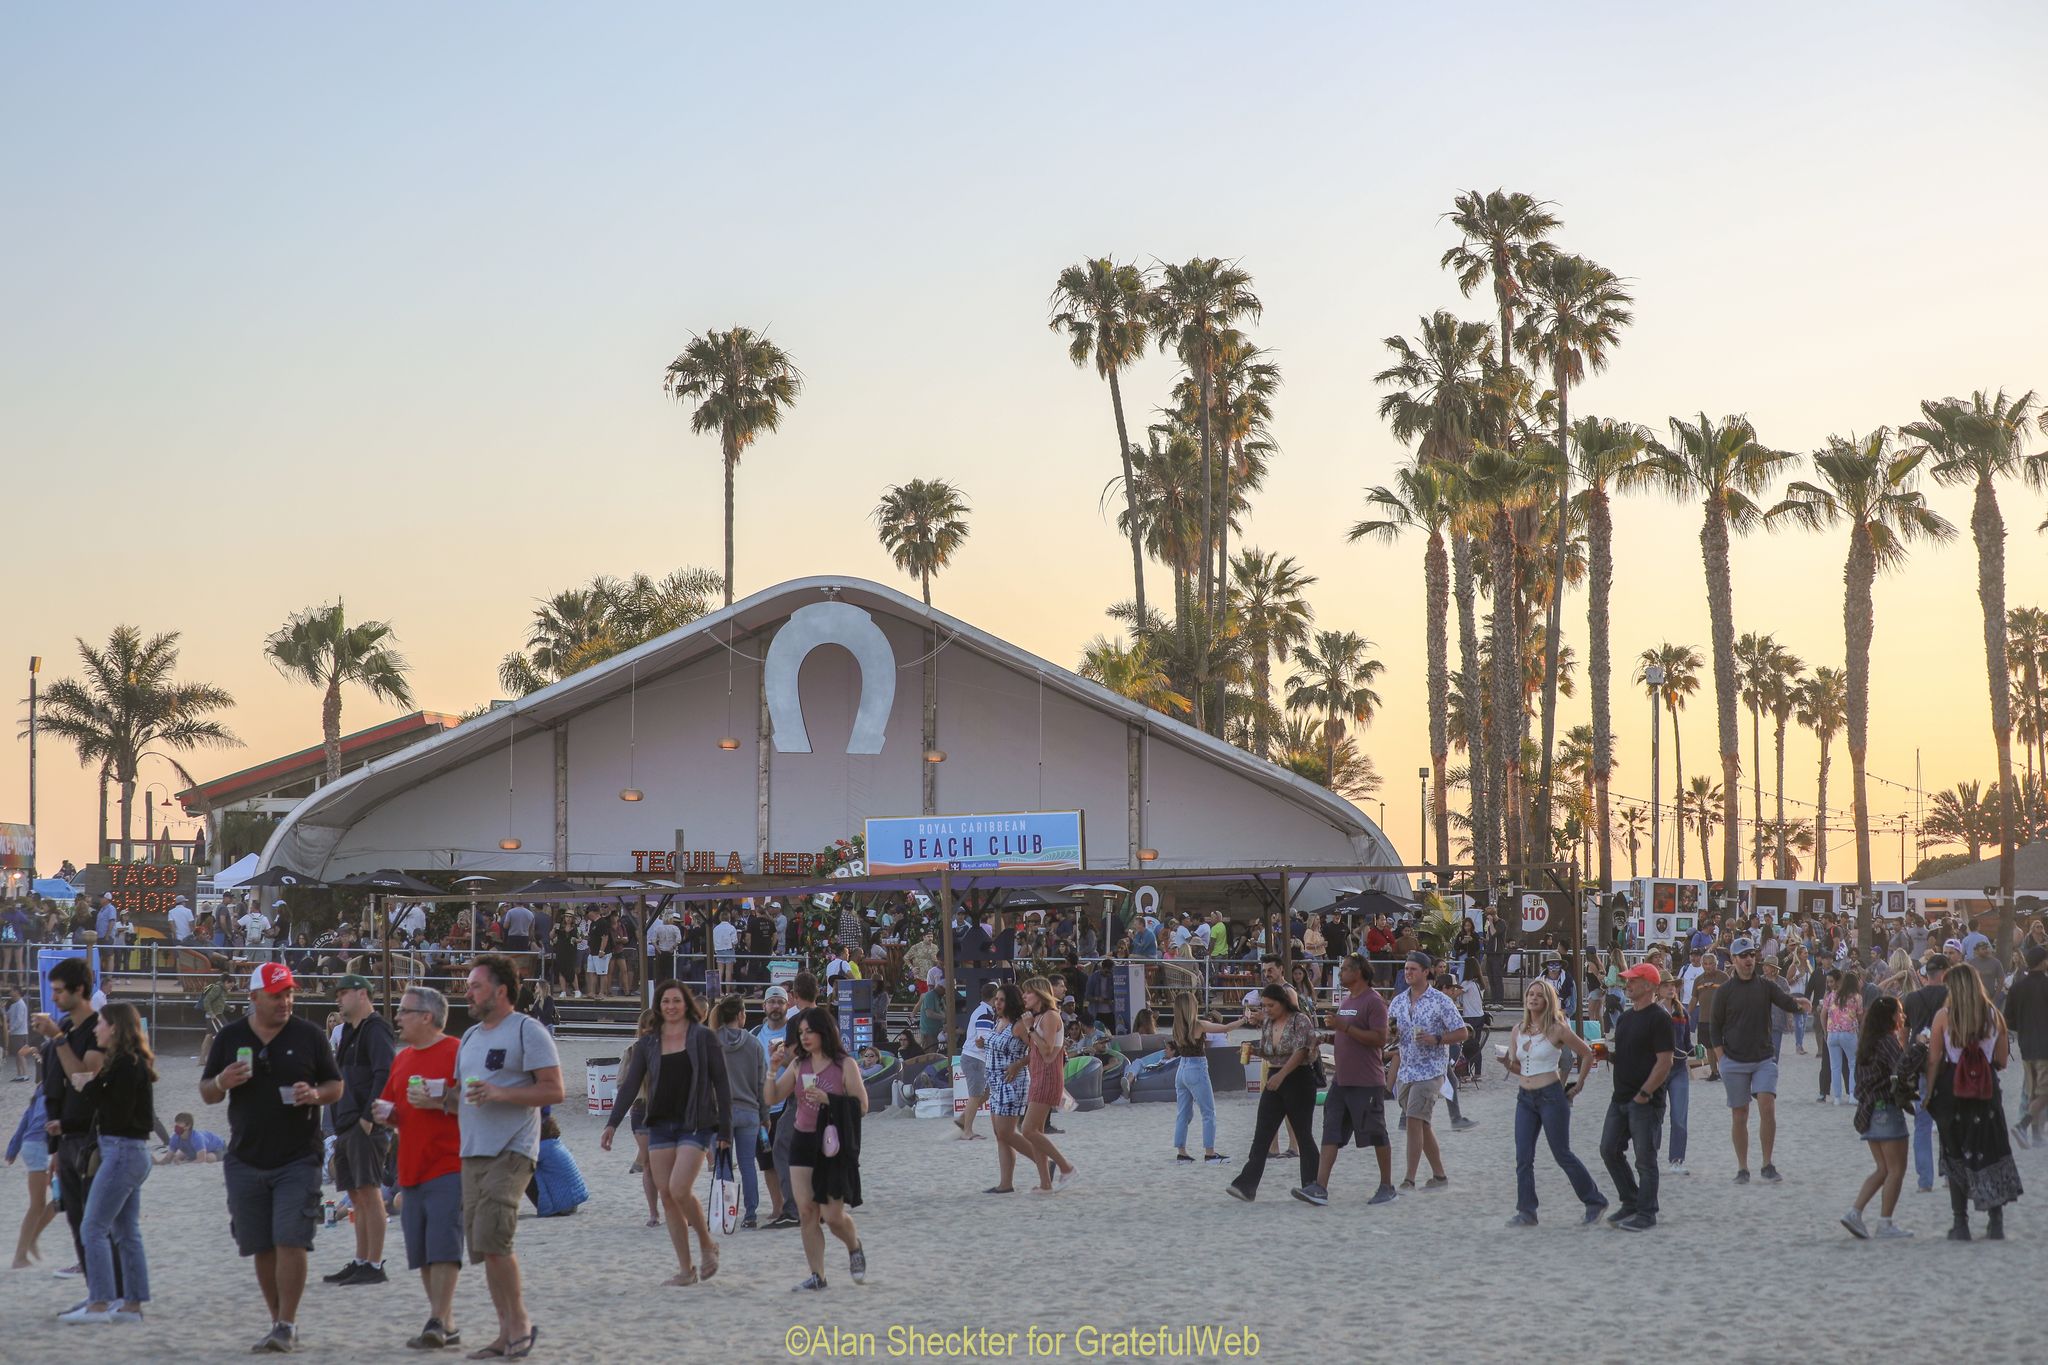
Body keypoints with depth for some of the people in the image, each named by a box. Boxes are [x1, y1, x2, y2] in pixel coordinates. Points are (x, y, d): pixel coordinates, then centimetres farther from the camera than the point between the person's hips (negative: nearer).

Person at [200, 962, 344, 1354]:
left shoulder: (309, 1036, 2)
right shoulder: (229, 1038, 6)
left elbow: (336, 1086, 8)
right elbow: (206, 1093, 11)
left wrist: (315, 1094, -14)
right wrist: (221, 1082, -11)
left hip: (297, 1159, -3)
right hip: (245, 1160, 3)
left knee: (290, 1242, -11)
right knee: (261, 1248, 8)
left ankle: (287, 1326, -6)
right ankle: (279, 1322, 20)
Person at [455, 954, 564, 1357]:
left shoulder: (527, 1031, -6)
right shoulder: (471, 1036, 19)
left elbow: (554, 1091, -12)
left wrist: (499, 1093, -20)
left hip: (511, 1153, -8)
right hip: (472, 1154, 8)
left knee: (492, 1240, -17)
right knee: (481, 1245, 7)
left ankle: (520, 1321, -4)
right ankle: (508, 1333, 12)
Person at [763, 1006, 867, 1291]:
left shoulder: (845, 1065, -4)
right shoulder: (798, 1065, 9)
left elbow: (862, 1106, -7)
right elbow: (773, 1096, 7)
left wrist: (828, 1099, -18)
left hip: (834, 1146, -4)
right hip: (802, 1142, 4)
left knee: (833, 1216, -4)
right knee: (807, 1212, -2)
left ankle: (855, 1248, 28)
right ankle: (817, 1275, 5)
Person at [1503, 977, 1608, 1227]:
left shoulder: (1557, 1030, -8)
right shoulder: (1518, 1031, 8)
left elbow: (1587, 1055, -1)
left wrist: (1578, 1086, 0)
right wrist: (1508, 1063, -7)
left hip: (1551, 1096, -6)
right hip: (1525, 1098, 6)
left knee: (1562, 1154, 0)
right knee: (1523, 1157, 0)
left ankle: (1594, 1201, 15)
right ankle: (1526, 1212, 4)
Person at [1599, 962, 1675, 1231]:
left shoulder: (1658, 1019, -12)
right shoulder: (1625, 1018, 15)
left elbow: (1664, 1062, -17)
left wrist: (1644, 1094, -19)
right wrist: (1608, 1054, 2)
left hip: (1646, 1101, -9)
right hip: (1620, 1098, 9)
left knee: (1644, 1158, -2)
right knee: (1609, 1150, 9)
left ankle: (1646, 1214, 6)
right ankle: (1631, 1202, 23)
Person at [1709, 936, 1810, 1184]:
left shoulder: (1766, 985, 4)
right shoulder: (1725, 991, 1)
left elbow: (1786, 1002, -11)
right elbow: (1716, 1028, 6)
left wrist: (1799, 1003, -34)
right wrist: (1722, 1058, -2)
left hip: (1764, 1059, 0)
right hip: (1734, 1061, 0)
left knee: (1767, 1107, -14)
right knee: (1740, 1114, 3)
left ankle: (1767, 1166, -3)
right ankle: (1742, 1168, 14)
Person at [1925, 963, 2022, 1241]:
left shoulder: (1943, 1016, -7)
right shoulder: (1994, 1016, -2)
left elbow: (1933, 1060, -6)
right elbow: (2002, 1061, 3)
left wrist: (1929, 1094, 3)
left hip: (1951, 1091, -1)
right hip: (1987, 1091, 1)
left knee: (1956, 1157, 9)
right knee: (1991, 1154, 11)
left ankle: (1961, 1225, 9)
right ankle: (1996, 1223, 8)